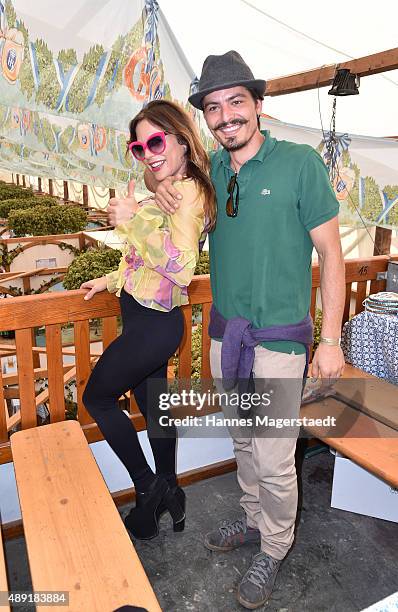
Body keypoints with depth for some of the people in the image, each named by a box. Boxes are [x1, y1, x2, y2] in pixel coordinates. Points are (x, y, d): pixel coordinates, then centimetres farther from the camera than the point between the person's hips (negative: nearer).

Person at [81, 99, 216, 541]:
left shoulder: (189, 192, -19)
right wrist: (112, 280, 24)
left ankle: (148, 490, 21)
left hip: (152, 325, -9)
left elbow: (182, 267, -32)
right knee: (153, 405, 20)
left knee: (96, 397, 10)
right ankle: (169, 496, 38)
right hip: (149, 320, 9)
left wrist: (135, 220, -28)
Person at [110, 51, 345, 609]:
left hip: (279, 339, -5)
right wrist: (159, 183, -5)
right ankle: (253, 520, 45)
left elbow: (331, 254, -9)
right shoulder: (209, 170, 3)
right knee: (244, 443, 21)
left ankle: (274, 551, 30)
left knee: (275, 461, 3)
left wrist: (331, 340, -11)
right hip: (225, 333, 5)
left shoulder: (300, 163, -10)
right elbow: (157, 160, 21)